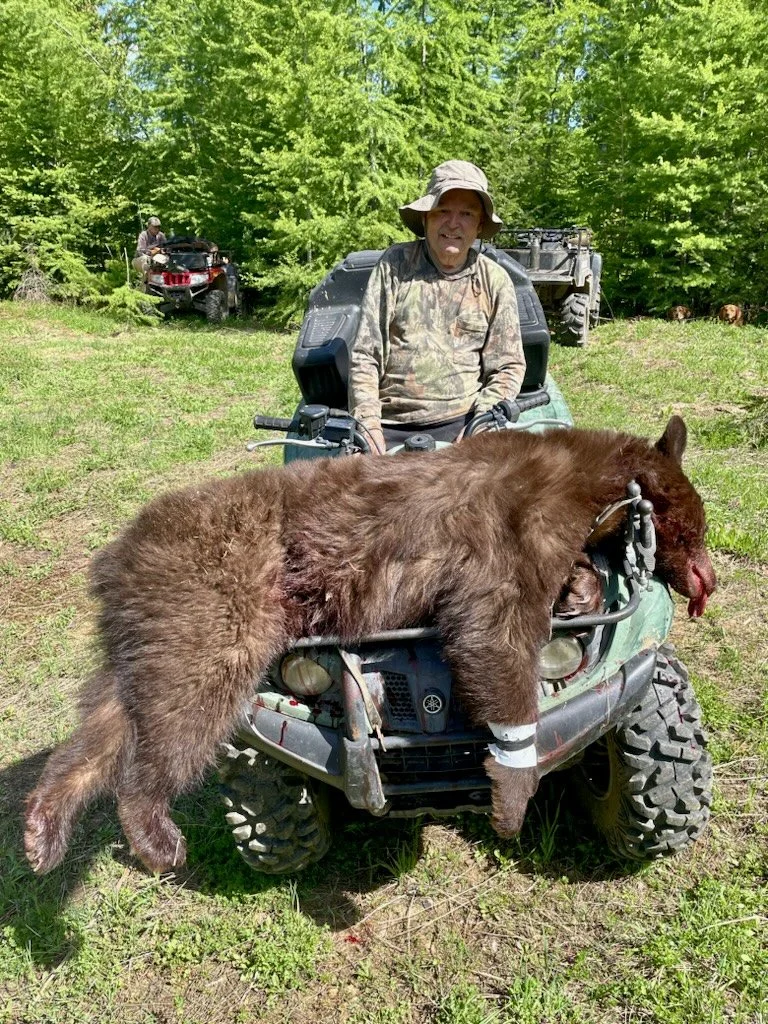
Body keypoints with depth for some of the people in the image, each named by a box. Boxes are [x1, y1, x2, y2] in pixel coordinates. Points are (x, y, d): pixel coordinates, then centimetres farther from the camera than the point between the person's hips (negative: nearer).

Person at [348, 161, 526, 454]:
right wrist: (368, 424, -8)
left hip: (458, 423, 1)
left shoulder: (494, 281, 8)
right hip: (387, 424, -1)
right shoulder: (394, 264, 5)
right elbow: (364, 355, 3)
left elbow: (509, 366, 10)